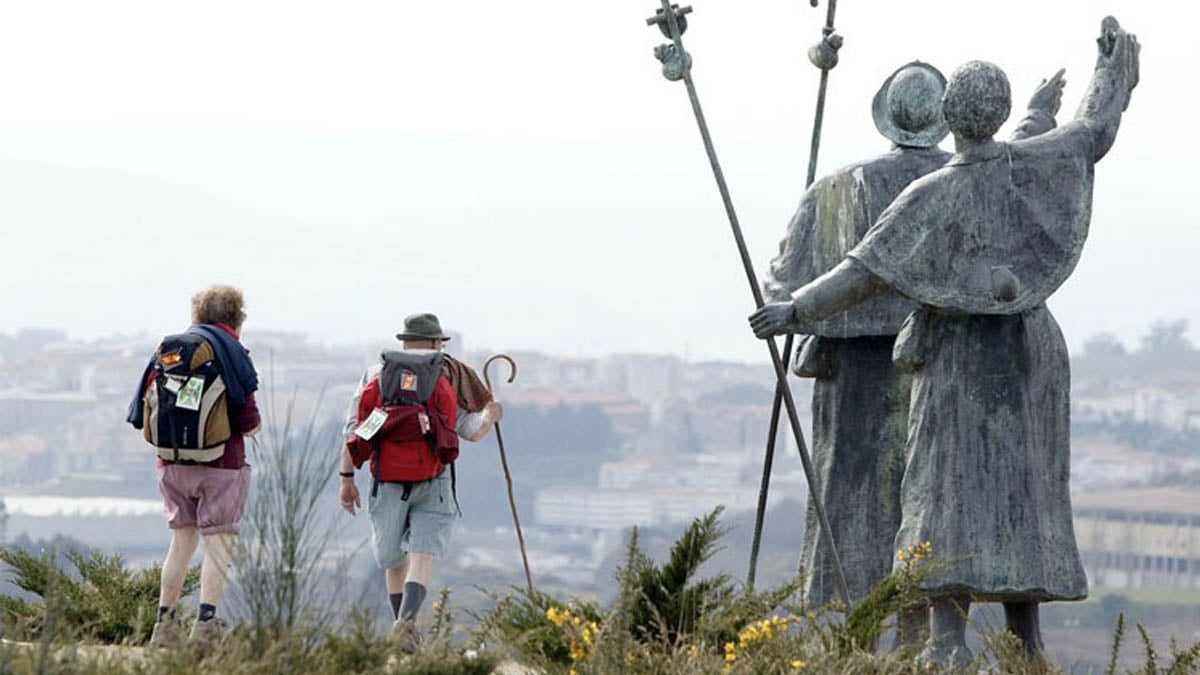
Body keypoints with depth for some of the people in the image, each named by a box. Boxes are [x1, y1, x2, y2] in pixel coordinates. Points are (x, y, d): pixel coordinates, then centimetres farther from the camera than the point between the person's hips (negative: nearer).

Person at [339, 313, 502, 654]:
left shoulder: (374, 376, 9)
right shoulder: (448, 377, 6)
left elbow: (353, 431, 3)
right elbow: (472, 430, 6)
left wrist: (347, 478, 7)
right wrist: (490, 414, 27)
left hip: (387, 481, 2)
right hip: (433, 483, -2)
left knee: (393, 560, 17)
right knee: (423, 556, -9)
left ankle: (402, 621, 24)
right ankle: (407, 620, -31)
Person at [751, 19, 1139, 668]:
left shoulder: (931, 197, -15)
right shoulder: (1031, 166, -5)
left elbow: (866, 273, -16)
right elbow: (1094, 132, 14)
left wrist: (797, 309, -6)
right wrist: (1113, 65, 30)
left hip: (958, 357, -4)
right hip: (1030, 354, 4)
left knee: (950, 494, -8)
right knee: (1022, 493, 10)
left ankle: (949, 642, -21)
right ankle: (1026, 644, 8)